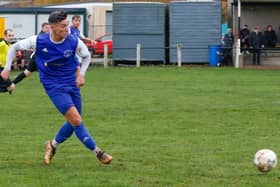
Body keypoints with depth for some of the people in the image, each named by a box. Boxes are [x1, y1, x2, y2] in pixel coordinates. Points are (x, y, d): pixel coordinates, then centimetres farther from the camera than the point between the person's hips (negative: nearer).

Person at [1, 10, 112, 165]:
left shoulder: (74, 42, -11)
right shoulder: (38, 41, -15)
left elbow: (86, 56, 10)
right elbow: (15, 47, 1)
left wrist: (81, 74, -4)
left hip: (72, 85, 4)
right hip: (54, 87, -4)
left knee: (73, 123, 9)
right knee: (76, 120, -16)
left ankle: (53, 145, 35)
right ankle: (98, 152, -7)